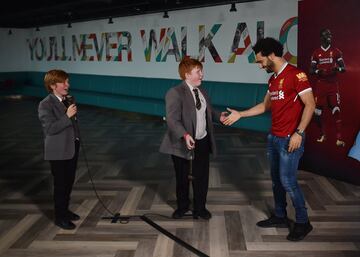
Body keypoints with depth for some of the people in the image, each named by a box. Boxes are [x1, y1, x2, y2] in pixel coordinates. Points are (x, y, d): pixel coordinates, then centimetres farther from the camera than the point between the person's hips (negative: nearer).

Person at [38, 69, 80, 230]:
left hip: (72, 148, 7)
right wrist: (67, 116, -28)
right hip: (58, 151, -7)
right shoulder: (46, 105, -15)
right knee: (60, 184, 3)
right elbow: (50, 128, -24)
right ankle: (60, 217, 16)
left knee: (69, 182, 17)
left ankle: (65, 210, 34)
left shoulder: (67, 100, 7)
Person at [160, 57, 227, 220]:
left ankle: (200, 208, 29)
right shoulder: (175, 93, -17)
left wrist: (219, 116, -5)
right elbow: (173, 119, -25)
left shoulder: (201, 91, 8)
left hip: (202, 142, 6)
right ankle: (182, 206, 34)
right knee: (182, 177, 12)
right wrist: (185, 135, -39)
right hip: (182, 143, -5)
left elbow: (208, 111, 16)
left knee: (202, 176, 11)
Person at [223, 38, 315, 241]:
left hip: (290, 139, -8)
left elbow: (310, 105, -17)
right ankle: (280, 217, 27)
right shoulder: (273, 79, 13)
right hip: (274, 137, 8)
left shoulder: (296, 74, -13)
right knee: (276, 180, 14)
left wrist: (299, 133, -22)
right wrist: (239, 114, 18)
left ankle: (303, 222, 11)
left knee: (288, 181, -5)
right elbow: (265, 106, 21)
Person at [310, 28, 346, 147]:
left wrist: (337, 68, -21)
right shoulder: (316, 53, 5)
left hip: (333, 84, -1)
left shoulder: (336, 52, 5)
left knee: (336, 110, -10)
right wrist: (318, 71, -20)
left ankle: (339, 138, -9)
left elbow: (344, 68, 2)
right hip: (320, 85, 1)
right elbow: (311, 70, 2)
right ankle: (322, 134, 21)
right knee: (318, 110, 1)